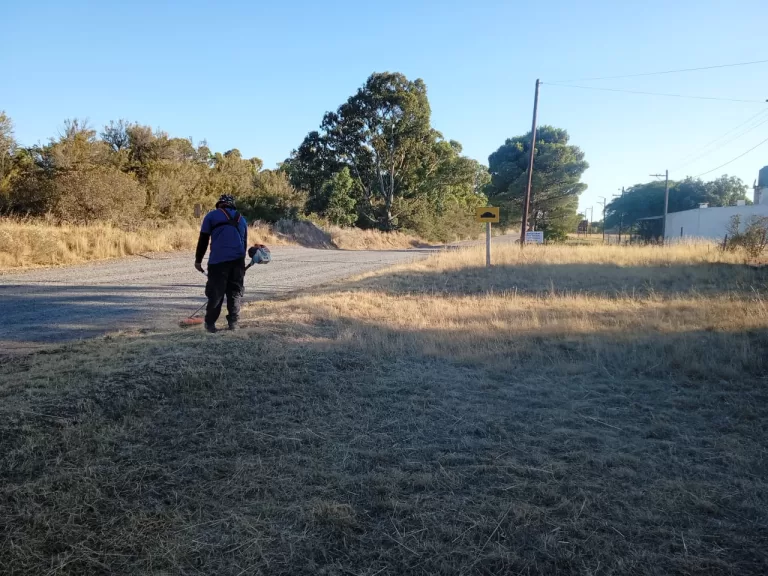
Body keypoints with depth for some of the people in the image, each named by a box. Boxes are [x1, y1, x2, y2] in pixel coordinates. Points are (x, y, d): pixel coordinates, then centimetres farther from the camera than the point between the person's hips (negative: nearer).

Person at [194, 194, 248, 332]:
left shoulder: (211, 216, 9)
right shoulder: (241, 219, 21)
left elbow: (203, 240, 4)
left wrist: (198, 259, 10)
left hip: (218, 260, -3)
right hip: (238, 260, 3)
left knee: (216, 292, 4)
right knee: (235, 292, 11)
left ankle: (210, 323, 10)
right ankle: (233, 322, 10)